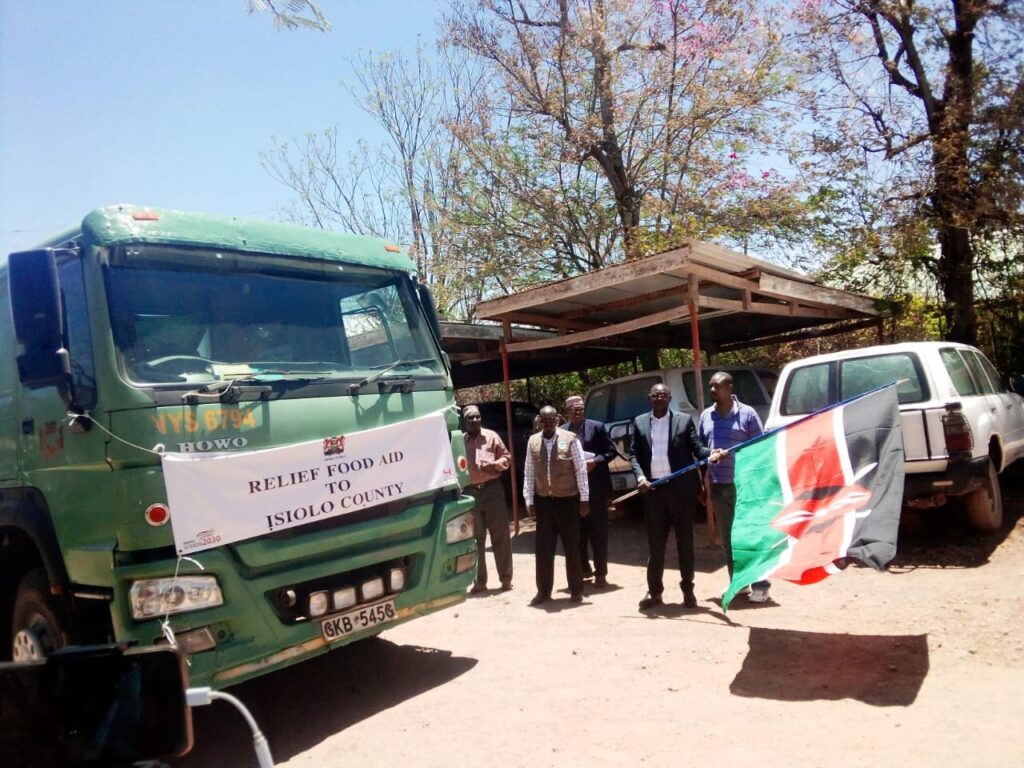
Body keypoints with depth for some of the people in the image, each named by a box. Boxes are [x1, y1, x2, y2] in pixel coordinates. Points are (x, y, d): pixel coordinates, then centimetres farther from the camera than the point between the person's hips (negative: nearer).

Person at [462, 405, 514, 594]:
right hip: (470, 492, 0)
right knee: (475, 538, 8)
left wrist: (495, 464, -11)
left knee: (500, 535, 4)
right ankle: (479, 581, 18)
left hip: (493, 490, 0)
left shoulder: (492, 436, 5)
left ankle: (506, 578, 15)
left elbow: (506, 457, 7)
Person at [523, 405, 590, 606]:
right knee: (543, 549, 6)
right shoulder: (533, 441, 2)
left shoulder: (570, 439, -8)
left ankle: (576, 590, 21)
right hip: (543, 501, 3)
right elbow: (529, 473, 5)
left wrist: (584, 499, -7)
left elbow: (581, 470, -6)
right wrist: (529, 500, 3)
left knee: (572, 548, 7)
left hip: (568, 500, -2)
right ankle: (544, 591, 19)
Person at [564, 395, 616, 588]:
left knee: (598, 531, 2)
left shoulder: (596, 427, -2)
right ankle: (583, 568, 27)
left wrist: (596, 461, -17)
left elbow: (611, 450, -2)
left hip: (596, 487, -2)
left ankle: (600, 573, 11)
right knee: (578, 531, 11)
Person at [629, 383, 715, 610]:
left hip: (680, 488, -1)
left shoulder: (684, 420, 3)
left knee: (685, 541, 8)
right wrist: (640, 476, -12)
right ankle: (654, 591, 18)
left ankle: (688, 590, 20)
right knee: (655, 542, 8)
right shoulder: (639, 422, 8)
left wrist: (711, 454, -24)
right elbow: (633, 454, 5)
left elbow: (697, 447, -3)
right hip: (653, 489, 1)